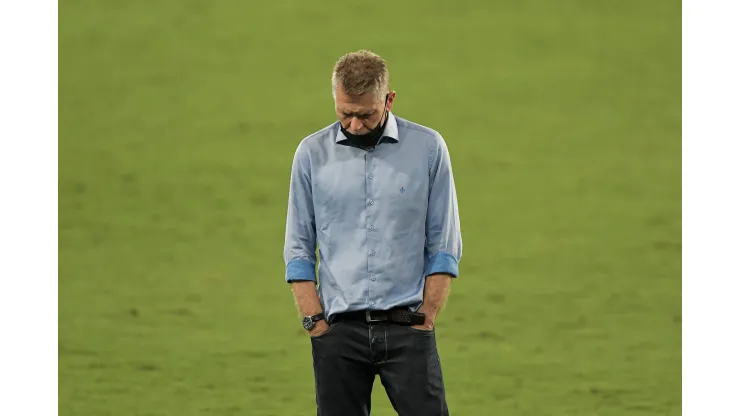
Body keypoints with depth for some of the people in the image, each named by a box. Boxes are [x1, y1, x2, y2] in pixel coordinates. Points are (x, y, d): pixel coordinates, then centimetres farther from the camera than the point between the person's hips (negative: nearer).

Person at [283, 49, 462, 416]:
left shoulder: (427, 148, 1)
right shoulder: (312, 153, 4)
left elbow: (443, 248, 4)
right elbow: (298, 249, 7)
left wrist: (423, 322, -3)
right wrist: (316, 323, -1)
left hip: (406, 327, -1)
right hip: (339, 330, 1)